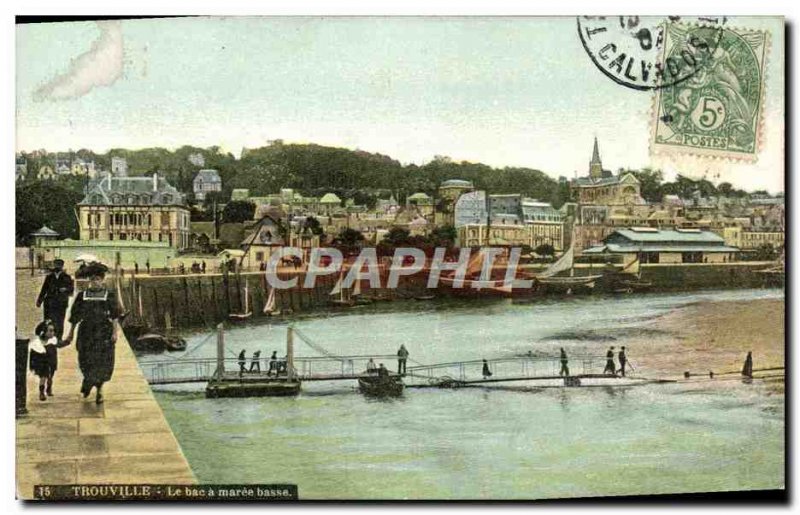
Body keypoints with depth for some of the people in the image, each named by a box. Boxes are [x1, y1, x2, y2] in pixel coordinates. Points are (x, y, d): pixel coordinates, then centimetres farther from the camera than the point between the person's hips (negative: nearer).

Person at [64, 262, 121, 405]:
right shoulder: (82, 296, 5)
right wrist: (71, 333, 11)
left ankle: (99, 389, 10)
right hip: (86, 333, 1)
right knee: (86, 361, 2)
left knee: (103, 362, -2)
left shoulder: (109, 295, 1)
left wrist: (115, 332, -11)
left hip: (104, 333, -1)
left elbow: (115, 315, -3)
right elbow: (75, 316, 10)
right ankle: (89, 382, 30)